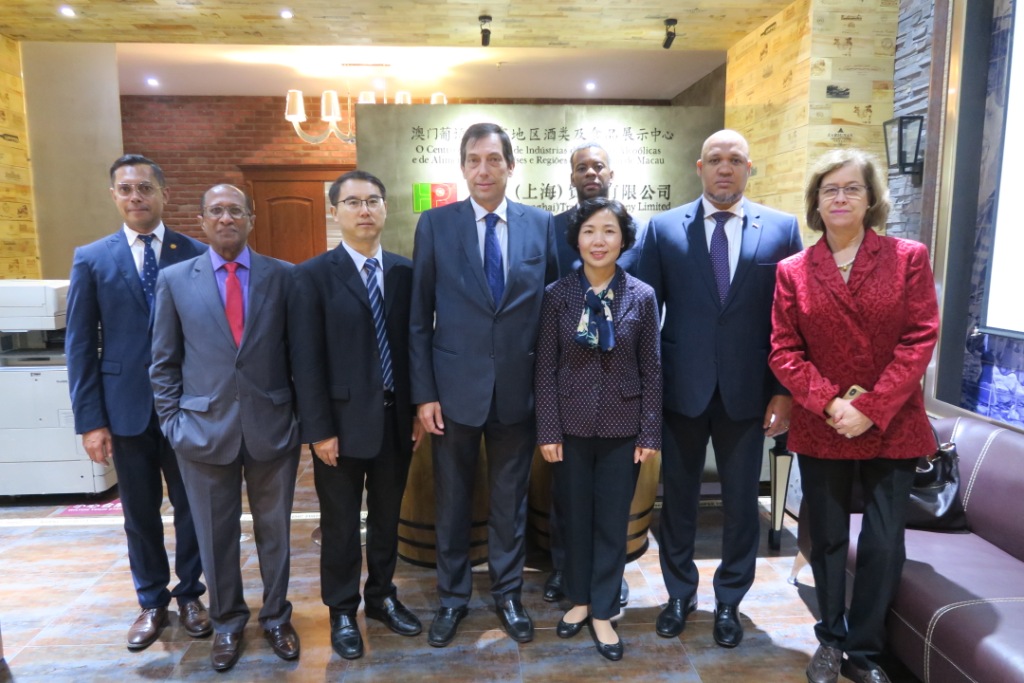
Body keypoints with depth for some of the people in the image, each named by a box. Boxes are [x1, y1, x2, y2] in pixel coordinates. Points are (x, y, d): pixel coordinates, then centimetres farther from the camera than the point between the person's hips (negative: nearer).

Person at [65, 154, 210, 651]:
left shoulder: (197, 254, -3)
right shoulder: (91, 259, 1)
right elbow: (79, 345, 0)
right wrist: (90, 420, -4)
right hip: (126, 408, 1)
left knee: (191, 506, 12)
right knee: (139, 513, 14)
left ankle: (189, 594, 32)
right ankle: (151, 601, 33)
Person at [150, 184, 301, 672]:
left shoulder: (283, 276, 0)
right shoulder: (175, 279, 3)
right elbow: (164, 361, 5)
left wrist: (301, 413, -1)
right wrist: (173, 421, 0)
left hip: (272, 426, 0)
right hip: (205, 428, 1)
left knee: (274, 530, 13)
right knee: (216, 535, 14)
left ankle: (276, 617, 34)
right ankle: (227, 622, 36)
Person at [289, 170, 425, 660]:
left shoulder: (404, 271, 4)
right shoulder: (314, 275, -7)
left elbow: (414, 344, 6)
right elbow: (307, 360, -10)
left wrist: (419, 409, 4)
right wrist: (319, 429, -12)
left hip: (397, 417, 4)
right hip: (344, 420, -3)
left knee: (387, 517, 18)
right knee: (341, 524, 12)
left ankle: (382, 597, 38)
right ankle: (342, 612, 32)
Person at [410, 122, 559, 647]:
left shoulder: (542, 225, 1)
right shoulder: (435, 225, -2)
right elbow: (419, 317, -2)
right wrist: (424, 392, -6)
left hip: (518, 389, 1)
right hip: (455, 388, 0)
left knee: (510, 500, 15)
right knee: (452, 501, 14)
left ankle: (508, 594, 36)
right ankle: (452, 598, 35)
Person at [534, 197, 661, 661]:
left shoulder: (642, 297, -3)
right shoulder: (557, 295, -3)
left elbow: (652, 370, -1)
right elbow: (545, 368, -3)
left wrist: (650, 434, -3)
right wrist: (548, 430, -6)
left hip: (622, 427, 0)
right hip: (572, 425, 1)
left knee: (612, 522, 10)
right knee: (575, 517, 14)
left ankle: (603, 612, 28)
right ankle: (579, 599, 35)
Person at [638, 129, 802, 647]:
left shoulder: (782, 229, 1)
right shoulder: (664, 228, 0)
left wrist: (785, 390, -3)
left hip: (747, 391, 1)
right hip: (680, 388, 0)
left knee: (741, 502, 13)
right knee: (678, 497, 13)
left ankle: (729, 600, 35)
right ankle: (679, 592, 35)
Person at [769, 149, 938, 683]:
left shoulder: (908, 258, 0)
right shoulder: (793, 270, 2)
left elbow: (920, 339, -7)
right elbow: (784, 350, -1)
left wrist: (871, 409, -15)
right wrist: (829, 403, -14)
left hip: (892, 428, -1)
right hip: (820, 429, 1)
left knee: (884, 544, 4)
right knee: (827, 539, 13)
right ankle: (831, 640, 32)